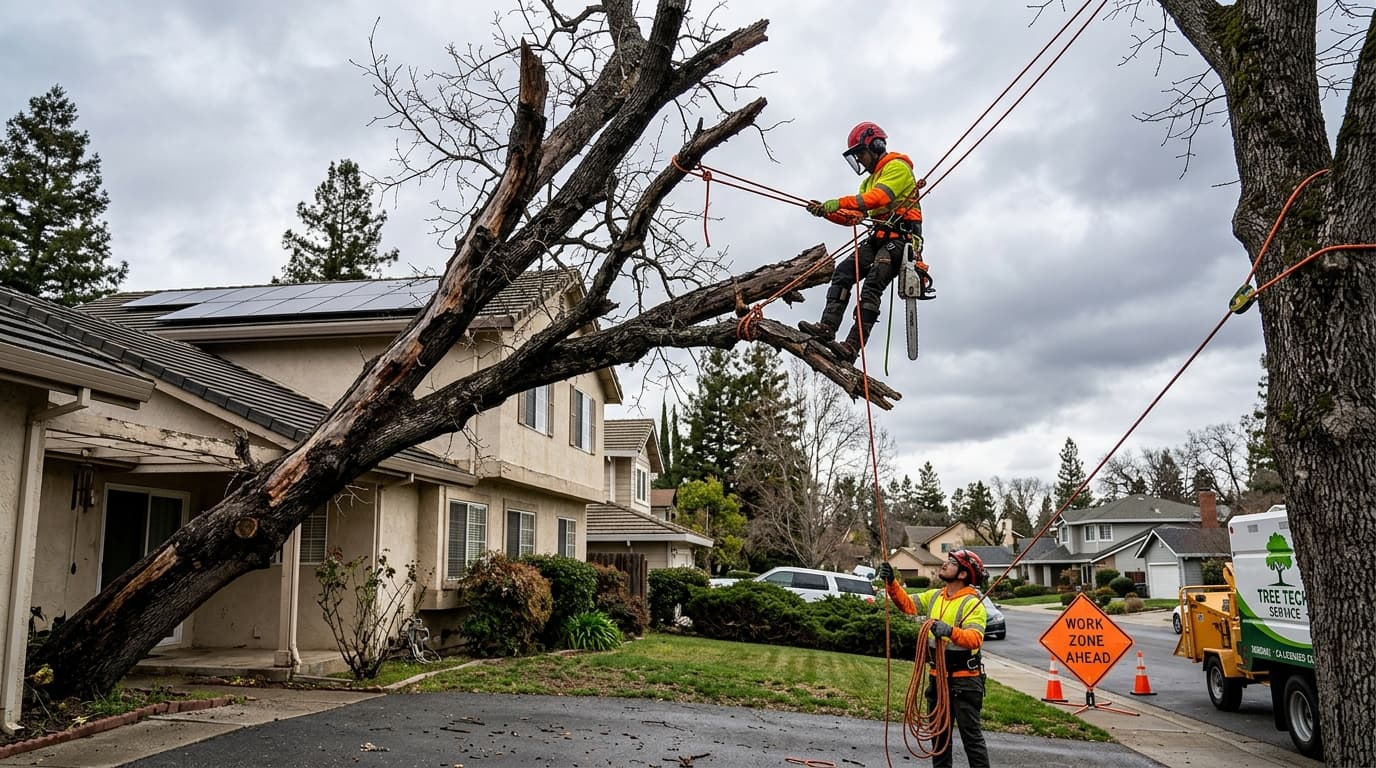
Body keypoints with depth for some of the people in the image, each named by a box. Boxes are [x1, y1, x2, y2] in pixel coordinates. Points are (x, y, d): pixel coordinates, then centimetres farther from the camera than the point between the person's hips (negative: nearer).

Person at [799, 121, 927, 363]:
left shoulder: (897, 167, -1)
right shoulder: (869, 180, 29)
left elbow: (879, 197, -20)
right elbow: (852, 217, 19)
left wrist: (840, 203, -25)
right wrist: (826, 211, 2)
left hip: (901, 236, -9)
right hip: (879, 238, 9)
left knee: (873, 283, -24)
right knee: (843, 272, -13)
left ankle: (853, 346, -33)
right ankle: (828, 327, -25)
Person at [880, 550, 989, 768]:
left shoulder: (972, 603, -16)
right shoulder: (935, 596, 8)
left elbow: (975, 638, -29)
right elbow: (908, 604, 11)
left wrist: (951, 631, -47)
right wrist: (891, 583, -2)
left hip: (964, 679, -8)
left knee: (971, 734, -2)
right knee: (939, 733, 17)